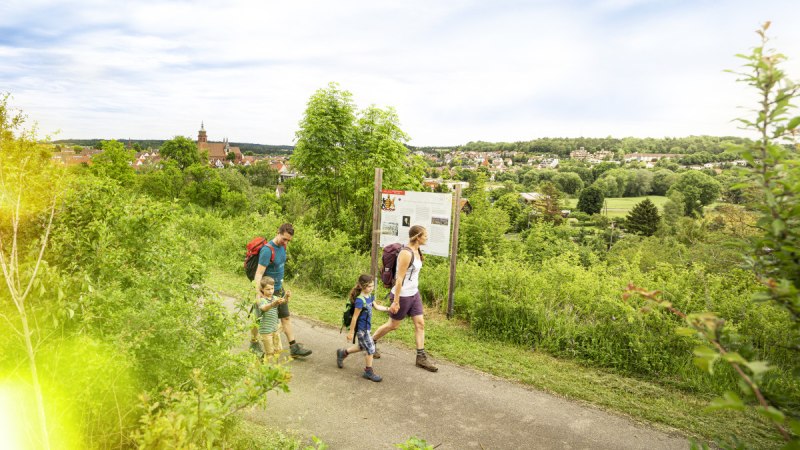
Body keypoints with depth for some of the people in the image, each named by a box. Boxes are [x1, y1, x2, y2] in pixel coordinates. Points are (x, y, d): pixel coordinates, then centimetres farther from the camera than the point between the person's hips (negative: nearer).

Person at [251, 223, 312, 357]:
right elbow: (259, 273, -27)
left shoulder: (282, 246, 3)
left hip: (279, 289, 8)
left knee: (286, 318, 10)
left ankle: (294, 347, 16)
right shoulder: (267, 250, -23)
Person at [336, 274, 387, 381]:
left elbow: (376, 306, 15)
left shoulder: (370, 296, 0)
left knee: (362, 347, 24)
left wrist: (388, 309, 1)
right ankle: (368, 371, 15)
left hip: (367, 327, 9)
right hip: (361, 329, -9)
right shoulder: (360, 300, -26)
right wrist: (351, 332, -16)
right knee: (370, 349, -1)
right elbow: (355, 317, -21)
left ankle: (343, 353, 43)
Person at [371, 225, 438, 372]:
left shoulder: (416, 251, 5)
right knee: (393, 325, 9)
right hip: (403, 295, -8)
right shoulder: (406, 253, -23)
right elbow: (399, 278, -23)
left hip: (414, 294, 8)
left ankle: (421, 357, 14)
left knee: (420, 324, 6)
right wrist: (395, 301, -21)